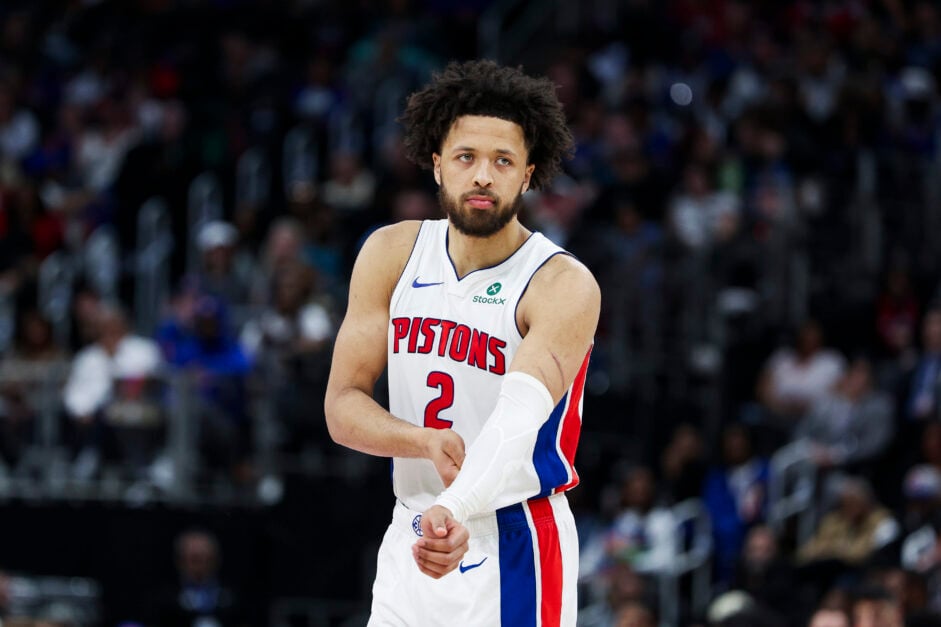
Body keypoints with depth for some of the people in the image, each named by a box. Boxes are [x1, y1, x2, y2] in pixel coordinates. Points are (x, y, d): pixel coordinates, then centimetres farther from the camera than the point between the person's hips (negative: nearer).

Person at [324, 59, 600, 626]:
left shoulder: (565, 287, -15)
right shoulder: (391, 254, 1)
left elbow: (518, 420, -31)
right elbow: (342, 407, -1)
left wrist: (457, 513, -49)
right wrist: (428, 442, -22)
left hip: (512, 551, -4)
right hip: (410, 537, 5)